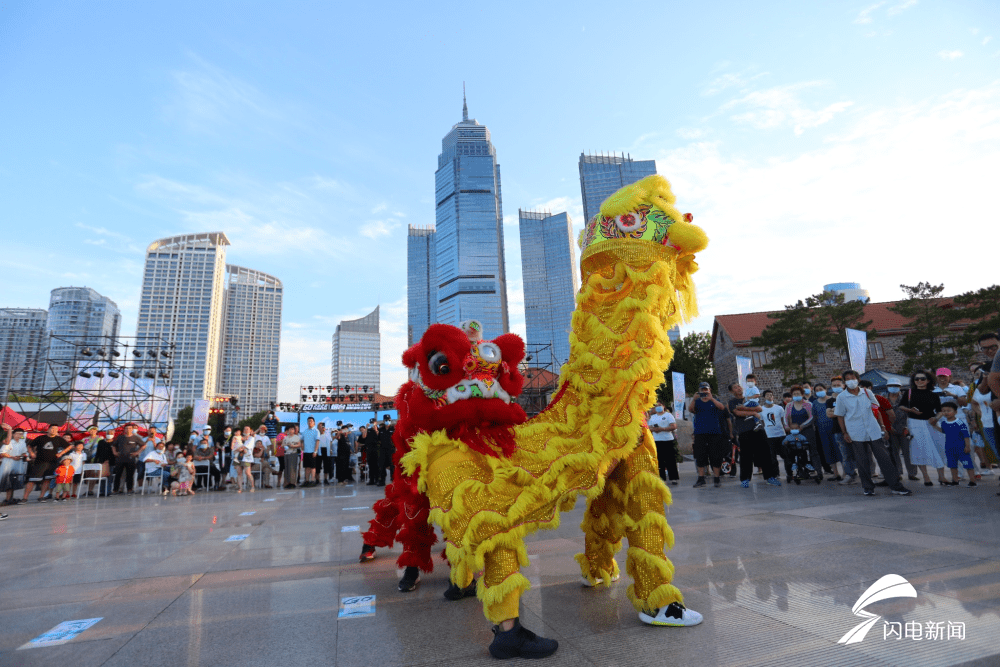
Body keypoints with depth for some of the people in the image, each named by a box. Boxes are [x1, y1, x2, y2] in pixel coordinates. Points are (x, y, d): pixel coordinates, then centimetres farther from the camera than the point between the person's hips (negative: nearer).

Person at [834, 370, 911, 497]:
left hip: (874, 431, 2)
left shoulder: (867, 393, 3)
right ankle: (868, 488, 17)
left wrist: (882, 426, 8)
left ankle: (896, 487, 13)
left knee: (884, 459, 4)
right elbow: (840, 416, 3)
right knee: (862, 462, 6)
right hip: (856, 434, -1)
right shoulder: (841, 397, -3)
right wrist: (845, 433, 0)